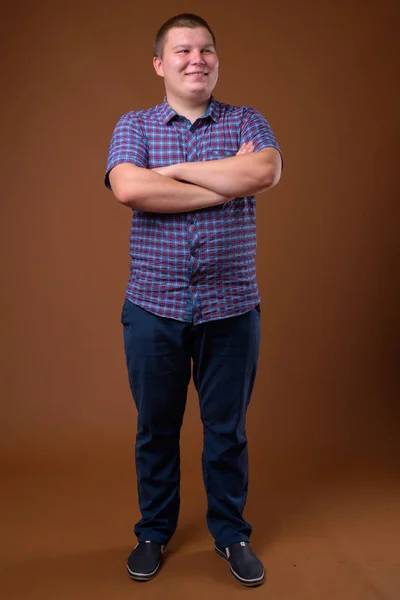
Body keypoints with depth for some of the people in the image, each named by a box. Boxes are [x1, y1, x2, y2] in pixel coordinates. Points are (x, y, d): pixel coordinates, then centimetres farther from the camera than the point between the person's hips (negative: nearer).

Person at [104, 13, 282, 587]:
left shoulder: (246, 121, 7)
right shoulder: (133, 125, 5)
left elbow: (266, 172, -16)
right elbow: (128, 188, -16)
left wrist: (175, 169, -11)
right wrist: (228, 184, -14)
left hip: (232, 308, 0)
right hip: (153, 307, 0)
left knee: (227, 429, 11)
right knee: (155, 428, 13)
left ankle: (232, 533, 32)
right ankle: (154, 532, 34)